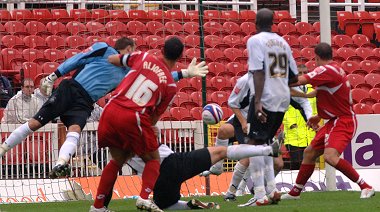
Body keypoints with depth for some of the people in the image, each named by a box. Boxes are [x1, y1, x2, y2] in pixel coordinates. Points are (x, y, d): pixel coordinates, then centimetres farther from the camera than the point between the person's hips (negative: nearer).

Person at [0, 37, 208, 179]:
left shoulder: (128, 73, 22)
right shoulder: (104, 49, 7)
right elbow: (75, 60, 4)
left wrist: (184, 73, 18)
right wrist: (53, 76, -3)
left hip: (84, 104, 4)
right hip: (70, 89, -4)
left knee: (75, 130, -26)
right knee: (36, 122, -10)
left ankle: (60, 166, -50)